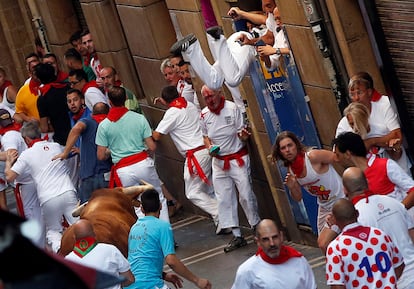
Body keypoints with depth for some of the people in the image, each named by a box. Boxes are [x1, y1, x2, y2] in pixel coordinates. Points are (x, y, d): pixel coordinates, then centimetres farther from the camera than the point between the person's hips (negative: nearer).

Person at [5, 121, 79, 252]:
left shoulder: (27, 154, 3)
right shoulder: (57, 146, 13)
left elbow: (9, 177, 4)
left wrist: (9, 162, 24)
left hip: (48, 199, -2)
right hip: (68, 192, 2)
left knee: (53, 231, 14)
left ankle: (59, 248, -12)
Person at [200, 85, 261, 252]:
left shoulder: (232, 108, -12)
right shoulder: (204, 114, 1)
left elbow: (242, 134, -8)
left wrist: (243, 135, -32)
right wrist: (210, 147, -5)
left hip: (238, 159, -5)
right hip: (219, 162, 5)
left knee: (246, 195, -5)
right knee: (224, 200, 4)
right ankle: (237, 236, 12)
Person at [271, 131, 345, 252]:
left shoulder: (313, 157, -23)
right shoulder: (291, 170, 0)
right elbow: (298, 198, 8)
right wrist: (292, 187, -14)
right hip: (324, 206, 8)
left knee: (324, 244, -15)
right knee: (322, 243, 15)